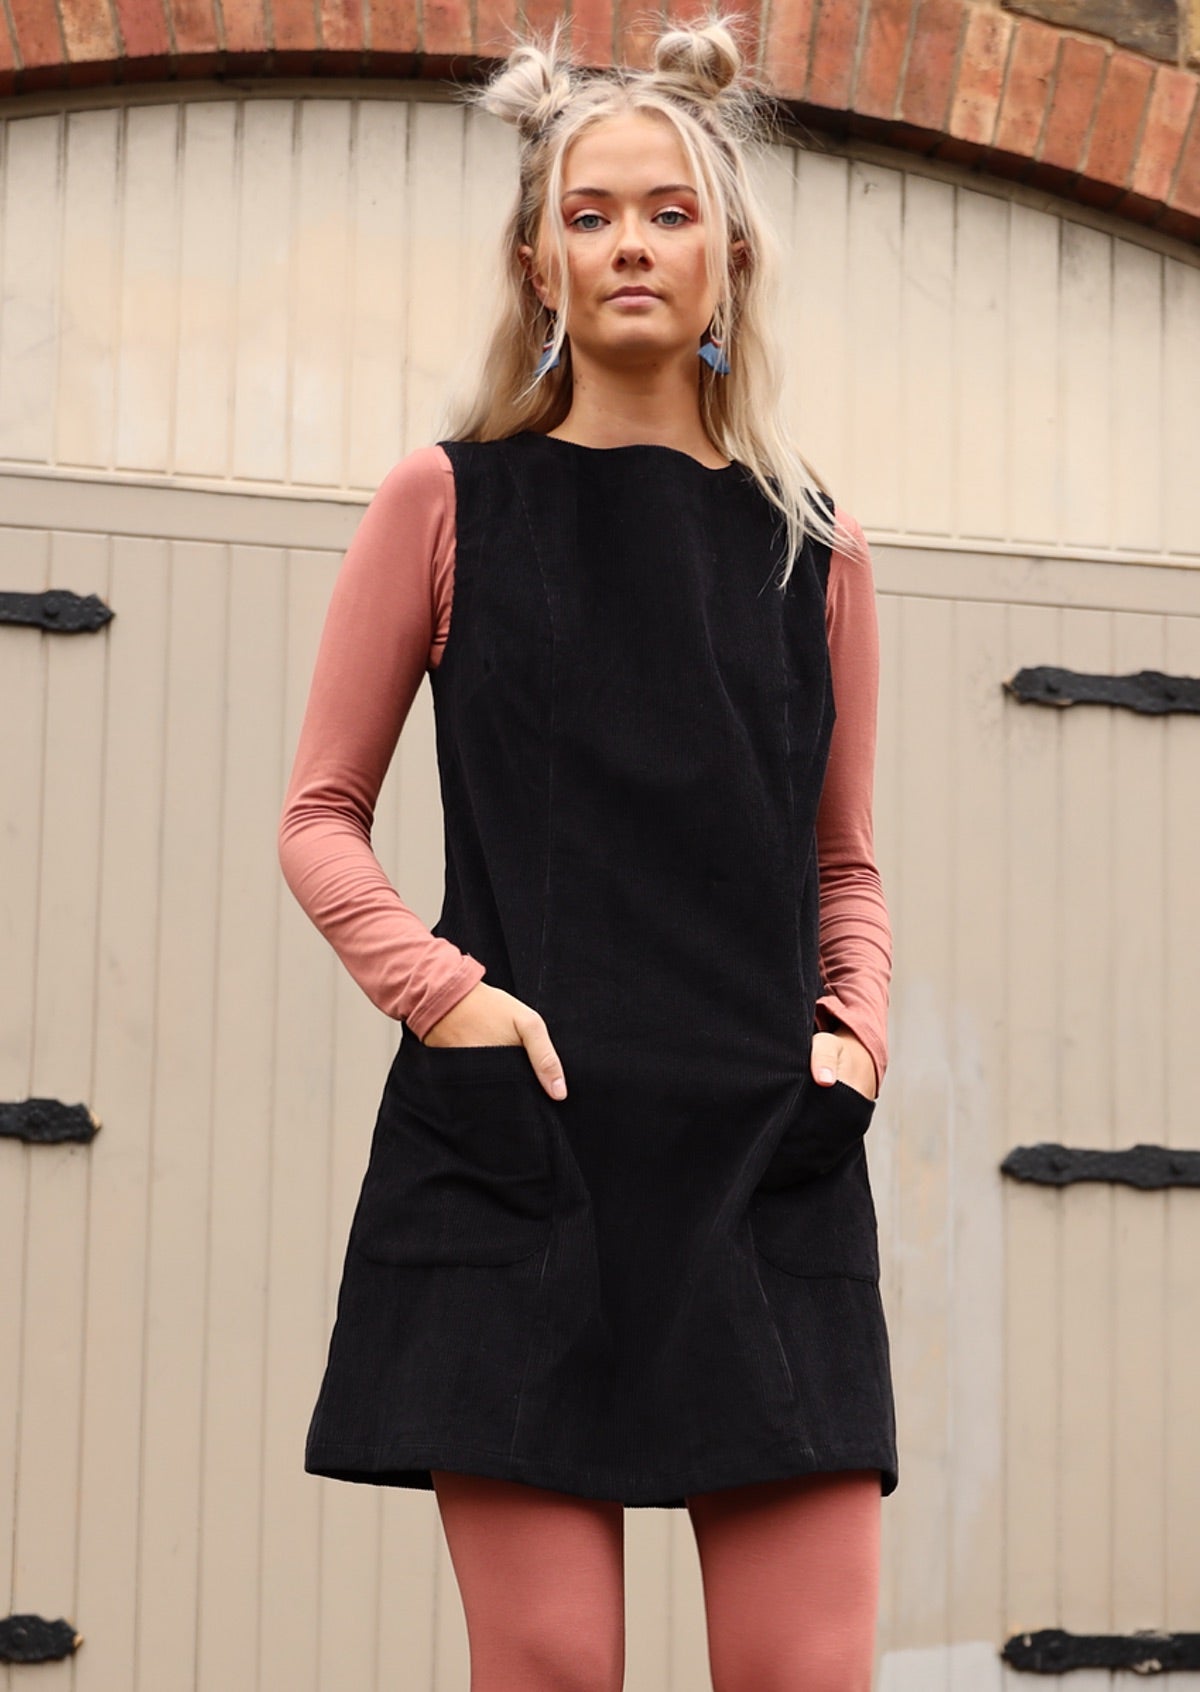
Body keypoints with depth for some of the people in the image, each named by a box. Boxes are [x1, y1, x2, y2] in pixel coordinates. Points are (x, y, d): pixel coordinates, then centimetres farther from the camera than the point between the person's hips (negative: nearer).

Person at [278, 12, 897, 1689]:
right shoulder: (451, 500, 7)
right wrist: (444, 994, -8)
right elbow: (320, 819, 8)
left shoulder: (816, 547, 13)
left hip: (766, 1160, 2)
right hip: (516, 1143, -2)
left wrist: (857, 1034, 1)